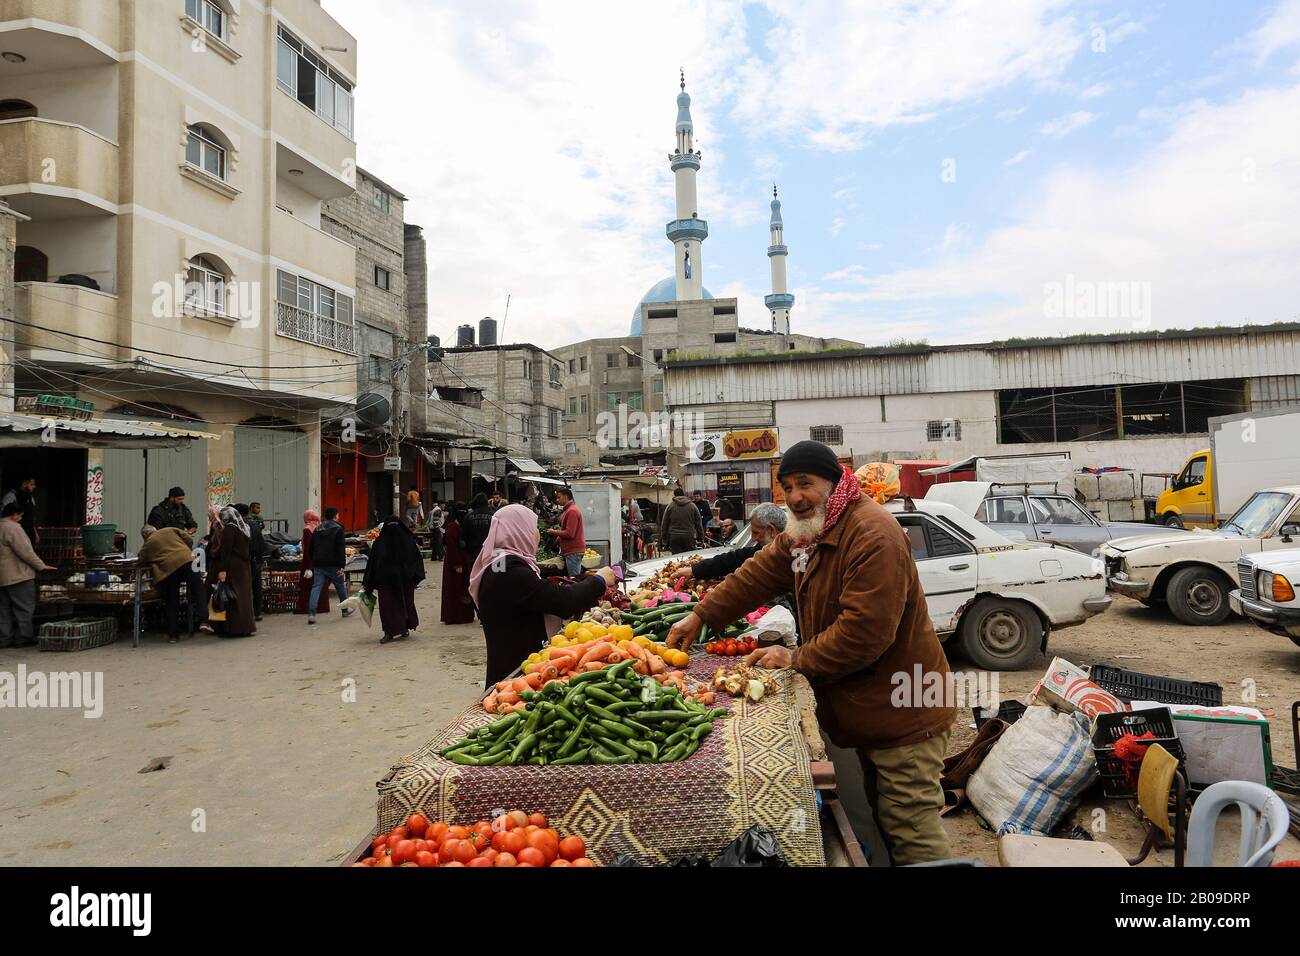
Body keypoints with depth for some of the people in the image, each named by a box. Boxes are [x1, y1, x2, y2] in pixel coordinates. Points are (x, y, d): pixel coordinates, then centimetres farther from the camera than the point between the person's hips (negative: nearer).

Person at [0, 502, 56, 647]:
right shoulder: (13, 528, -17)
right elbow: (25, 552, -19)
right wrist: (41, 566, -10)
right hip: (18, 575, -9)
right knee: (24, 608, 0)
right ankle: (23, 639, 3)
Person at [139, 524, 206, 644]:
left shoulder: (147, 544, 17)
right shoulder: (171, 530, 21)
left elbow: (142, 561, 15)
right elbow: (189, 539, 15)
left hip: (167, 569, 0)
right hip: (187, 561, 0)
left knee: (171, 602, 9)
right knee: (198, 589, 5)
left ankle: (173, 634, 13)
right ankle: (203, 620, -12)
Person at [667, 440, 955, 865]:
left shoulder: (873, 536, -26)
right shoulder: (806, 531, 7)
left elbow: (864, 632, -30)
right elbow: (759, 574, 9)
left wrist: (797, 659, -20)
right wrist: (700, 616, 4)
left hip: (902, 715, -10)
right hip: (867, 713, 10)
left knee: (911, 834, -2)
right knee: (883, 816, 22)